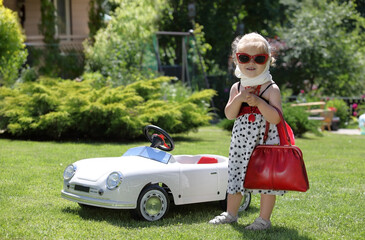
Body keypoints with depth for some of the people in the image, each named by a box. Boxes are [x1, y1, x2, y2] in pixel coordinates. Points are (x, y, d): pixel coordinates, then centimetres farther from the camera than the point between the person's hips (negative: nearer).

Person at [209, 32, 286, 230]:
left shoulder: (271, 88, -7)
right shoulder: (237, 88, 8)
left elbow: (276, 118, -16)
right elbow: (229, 115, 0)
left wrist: (258, 101, -23)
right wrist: (239, 98, -15)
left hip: (265, 141, -5)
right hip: (240, 141, 5)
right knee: (236, 176, 13)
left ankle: (264, 219, 11)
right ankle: (231, 214, 27)